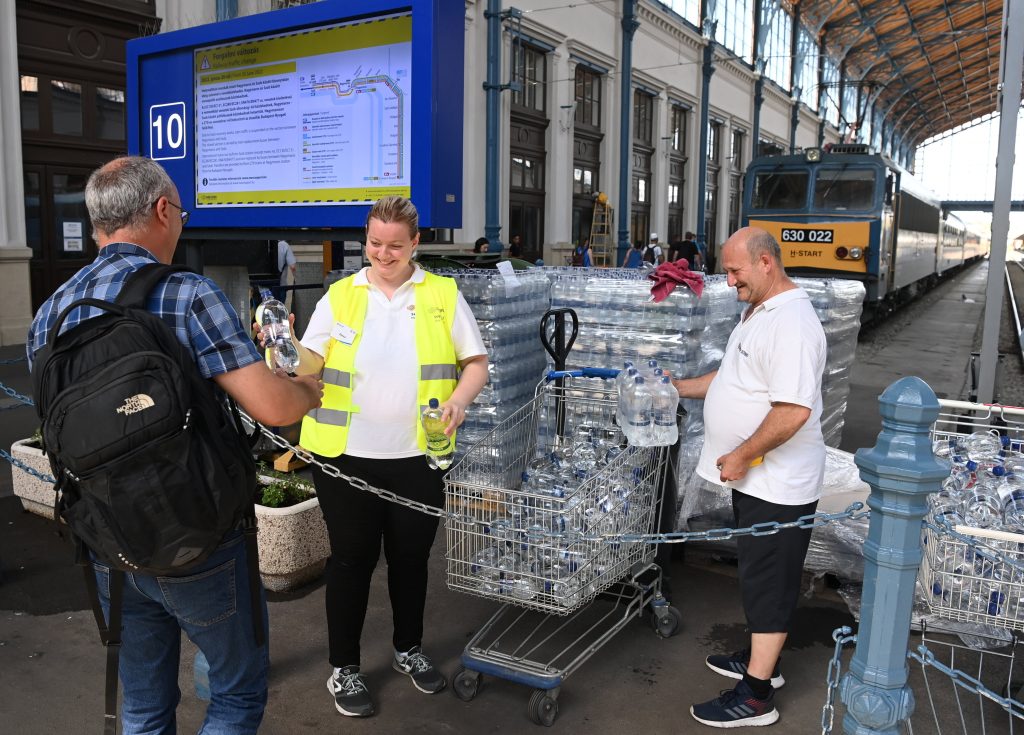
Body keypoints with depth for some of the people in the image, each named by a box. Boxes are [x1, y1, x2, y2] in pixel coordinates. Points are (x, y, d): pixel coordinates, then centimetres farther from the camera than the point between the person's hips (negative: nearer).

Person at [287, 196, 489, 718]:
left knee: (411, 557, 15)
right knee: (352, 559, 10)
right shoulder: (339, 296, 3)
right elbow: (307, 366, 1)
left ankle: (409, 649, 38)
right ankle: (344, 668, 26)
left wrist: (460, 399, -14)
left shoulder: (444, 295, 3)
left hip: (417, 457, 1)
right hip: (346, 455, -1)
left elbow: (475, 362, 4)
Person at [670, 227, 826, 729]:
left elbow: (794, 410, -30)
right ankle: (762, 661, 37)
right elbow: (738, 378, 22)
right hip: (754, 476, 10)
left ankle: (756, 696, 14)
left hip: (777, 484, -10)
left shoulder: (791, 323, -23)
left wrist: (741, 456, -22)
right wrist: (680, 388, 16)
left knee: (768, 581, 1)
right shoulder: (759, 312, 11)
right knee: (758, 575, 20)